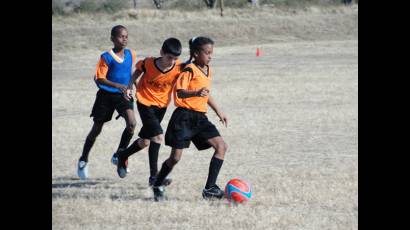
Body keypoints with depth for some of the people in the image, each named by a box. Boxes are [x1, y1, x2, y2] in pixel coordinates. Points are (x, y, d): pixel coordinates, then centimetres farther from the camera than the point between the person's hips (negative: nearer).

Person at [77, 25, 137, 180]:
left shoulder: (130, 55, 2)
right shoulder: (106, 57, -14)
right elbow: (99, 79, -19)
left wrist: (128, 88, 8)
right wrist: (117, 85, -31)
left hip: (122, 95, 3)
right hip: (106, 95, -3)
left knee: (131, 123, -21)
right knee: (96, 129, 9)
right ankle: (83, 160, 28)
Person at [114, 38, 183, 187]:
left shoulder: (178, 68, -18)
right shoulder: (149, 63, -20)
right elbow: (138, 70, 2)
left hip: (162, 105, 4)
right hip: (146, 103, -4)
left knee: (145, 141, 14)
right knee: (158, 136, -19)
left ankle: (123, 156, 44)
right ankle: (154, 176, -14)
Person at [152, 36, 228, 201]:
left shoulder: (208, 71, 15)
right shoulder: (189, 70, -12)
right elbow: (179, 92, -22)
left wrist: (218, 111, 30)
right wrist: (196, 93, -39)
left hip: (200, 117, 8)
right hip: (184, 116, -8)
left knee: (221, 146, -8)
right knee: (176, 157, -4)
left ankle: (210, 188, -10)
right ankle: (158, 185, 20)